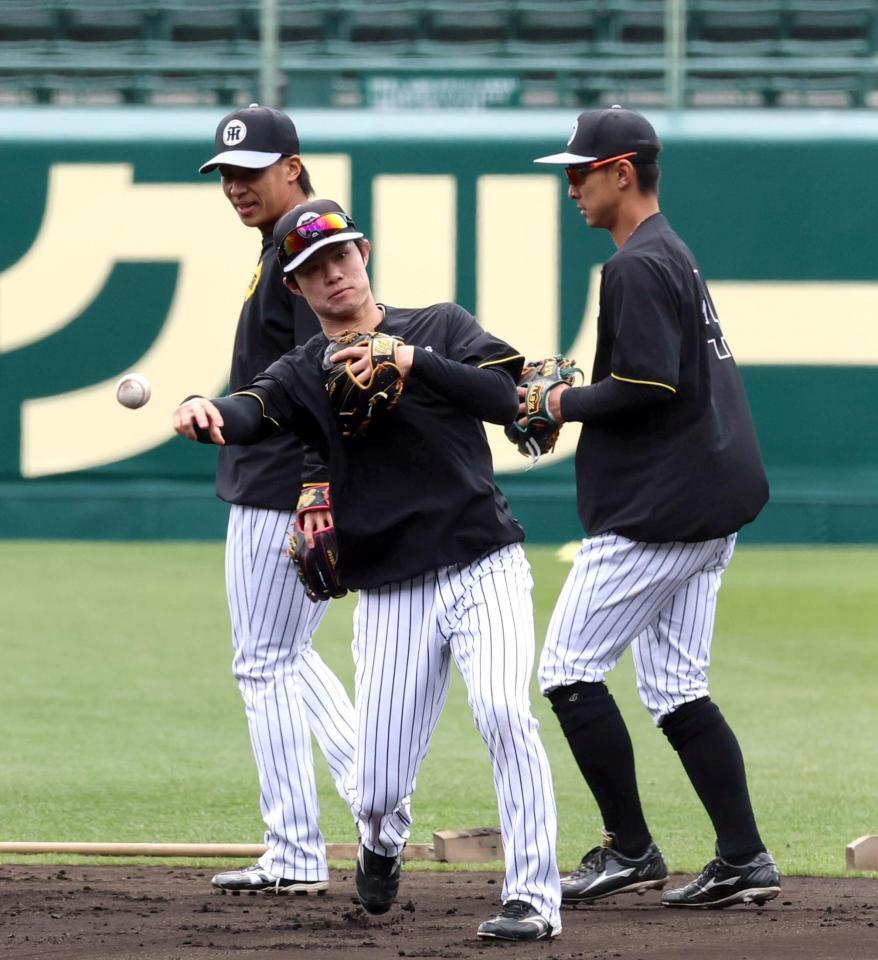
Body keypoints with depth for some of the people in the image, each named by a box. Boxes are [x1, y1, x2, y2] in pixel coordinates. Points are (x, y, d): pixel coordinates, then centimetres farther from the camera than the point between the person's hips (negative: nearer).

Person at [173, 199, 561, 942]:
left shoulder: (441, 327, 6)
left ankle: (534, 896, -19)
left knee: (502, 709, -27)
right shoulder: (302, 373, 7)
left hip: (484, 569, -2)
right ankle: (379, 842, 36)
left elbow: (505, 397, -10)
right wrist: (206, 414, -38)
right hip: (391, 595, 2)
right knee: (380, 790, -1)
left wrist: (413, 362, -22)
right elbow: (253, 414, -15)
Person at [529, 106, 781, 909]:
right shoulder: (675, 255, 19)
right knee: (675, 690, 11)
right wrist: (576, 402, 14)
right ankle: (745, 862, 6)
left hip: (655, 511, -10)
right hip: (711, 505, 10)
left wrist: (566, 403, -8)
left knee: (570, 671, -4)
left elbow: (649, 386, -23)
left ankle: (630, 851, -1)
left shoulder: (638, 266, -14)